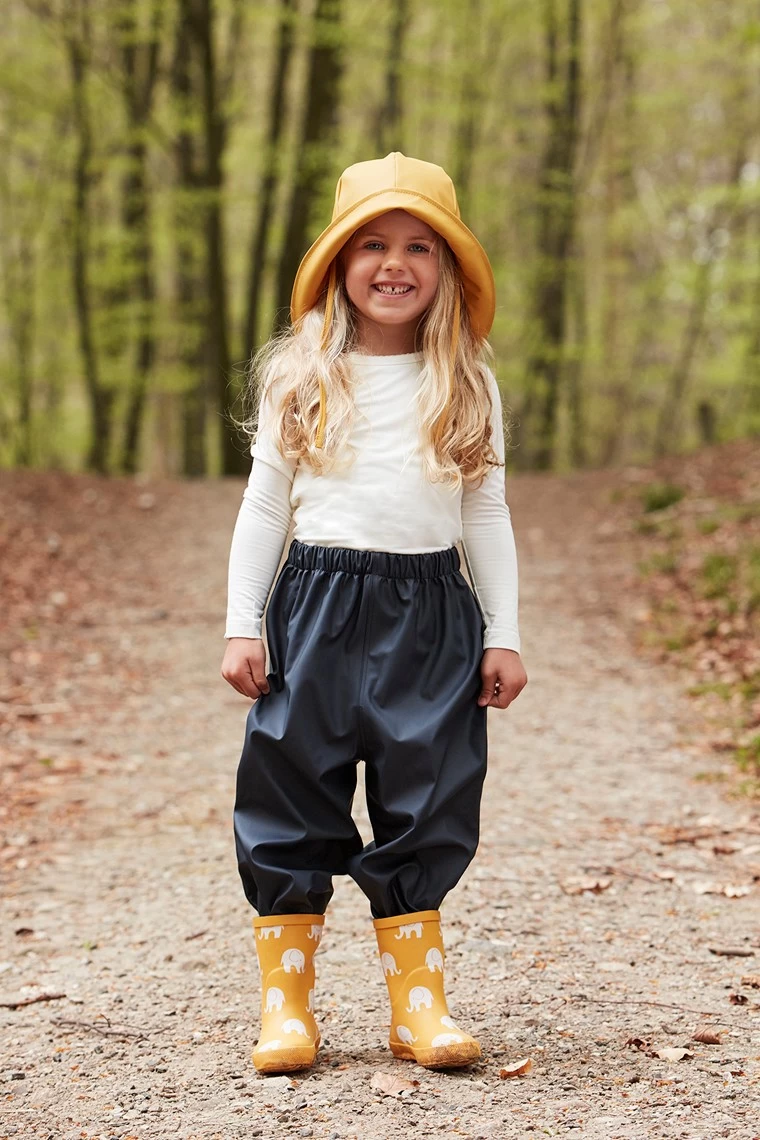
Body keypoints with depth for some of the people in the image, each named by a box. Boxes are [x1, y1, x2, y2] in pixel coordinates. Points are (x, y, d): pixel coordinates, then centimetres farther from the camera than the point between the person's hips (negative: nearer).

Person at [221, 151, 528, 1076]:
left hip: (432, 613, 1)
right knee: (292, 801, 2)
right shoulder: (297, 378, 5)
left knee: (423, 810, 4)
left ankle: (417, 1001, 15)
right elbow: (264, 506, 7)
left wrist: (503, 635, 7)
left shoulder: (467, 385, 8)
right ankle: (285, 1005, 12)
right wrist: (241, 626, 2)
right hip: (316, 607, 0)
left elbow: (486, 515, 11)